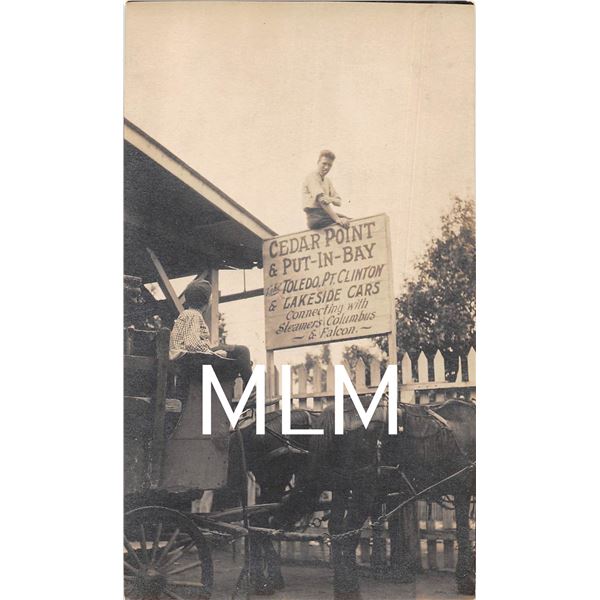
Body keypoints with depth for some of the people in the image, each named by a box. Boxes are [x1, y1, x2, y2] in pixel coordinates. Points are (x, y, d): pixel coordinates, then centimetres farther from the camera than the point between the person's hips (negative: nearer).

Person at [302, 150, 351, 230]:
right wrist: (337, 219, -29)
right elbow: (322, 200, -19)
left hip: (326, 213, 8)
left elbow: (339, 202, 11)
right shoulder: (312, 177, -6)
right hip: (315, 216, -8)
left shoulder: (327, 180, 21)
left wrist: (331, 199, -15)